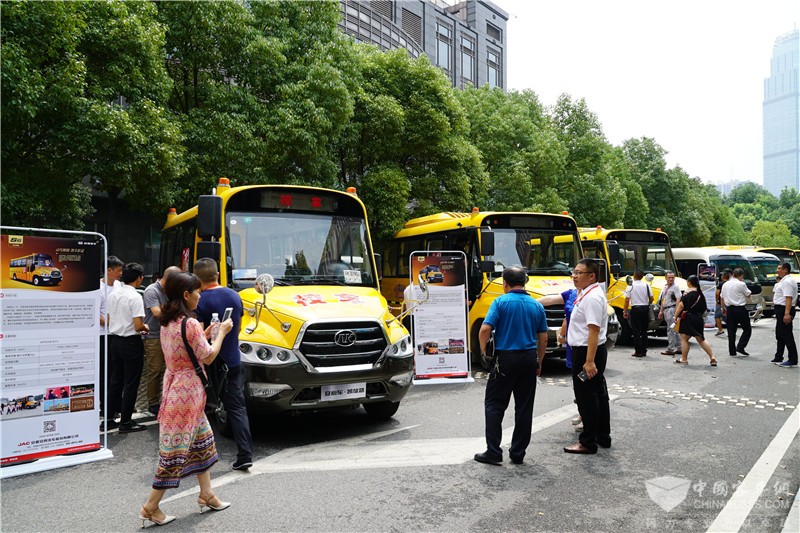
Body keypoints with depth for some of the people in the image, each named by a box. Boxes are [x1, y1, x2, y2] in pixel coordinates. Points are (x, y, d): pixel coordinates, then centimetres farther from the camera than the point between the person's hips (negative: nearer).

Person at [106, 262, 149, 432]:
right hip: (131, 342, -8)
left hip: (115, 340, 8)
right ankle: (125, 422, 8)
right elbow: (138, 326, -21)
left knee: (115, 380, 16)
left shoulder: (112, 295, 7)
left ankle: (108, 418, 23)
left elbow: (108, 320, 14)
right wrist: (145, 328, -1)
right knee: (130, 383, 2)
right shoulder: (135, 297, -17)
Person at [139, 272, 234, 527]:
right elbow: (208, 357, -14)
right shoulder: (190, 323, -21)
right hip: (187, 390, -10)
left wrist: (206, 333, 12)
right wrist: (222, 332, -2)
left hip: (174, 385, 10)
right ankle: (150, 507, 12)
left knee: (203, 440, 19)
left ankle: (206, 495, 28)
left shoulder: (167, 322, 7)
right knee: (176, 449, 1)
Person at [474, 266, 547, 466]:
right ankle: (518, 453, 16)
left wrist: (483, 351, -1)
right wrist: (539, 362, 18)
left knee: (494, 405, 6)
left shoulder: (500, 302, -8)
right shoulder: (536, 306, 6)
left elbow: (485, 329, -17)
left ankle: (493, 452, 4)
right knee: (524, 408, 10)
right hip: (529, 359, 4)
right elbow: (543, 338, 9)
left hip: (505, 359, -4)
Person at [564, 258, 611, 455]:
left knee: (586, 397, -2)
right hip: (592, 351, 11)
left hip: (587, 352, -11)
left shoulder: (592, 298, -20)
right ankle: (603, 437, 31)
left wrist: (589, 361, -29)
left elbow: (594, 330, -27)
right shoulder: (587, 294, 13)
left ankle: (588, 442, 8)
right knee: (598, 394, 18)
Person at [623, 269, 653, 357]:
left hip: (635, 309, -4)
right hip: (645, 308, 4)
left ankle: (638, 351, -2)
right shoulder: (646, 285, 2)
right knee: (644, 330, 13)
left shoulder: (630, 286, -7)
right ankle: (644, 351, 17)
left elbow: (627, 300, -10)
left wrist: (625, 311, -2)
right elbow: (651, 299, 3)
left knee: (636, 330, 1)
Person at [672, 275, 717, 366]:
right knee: (701, 339, 15)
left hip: (688, 318, -7)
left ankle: (684, 359, 6)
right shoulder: (700, 293, 11)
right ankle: (712, 357, 8)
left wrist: (676, 315, -14)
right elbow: (705, 308, 18)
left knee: (684, 338, 3)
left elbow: (681, 305, -20)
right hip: (698, 318, 8)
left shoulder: (688, 292, -12)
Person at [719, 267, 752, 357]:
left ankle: (732, 351, 7)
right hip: (740, 309, -5)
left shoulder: (725, 284, 8)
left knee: (731, 331, 7)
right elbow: (748, 294, 3)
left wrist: (723, 308, 24)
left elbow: (722, 298, 14)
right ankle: (740, 347, -4)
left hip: (729, 309, 5)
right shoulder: (741, 284, -10)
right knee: (747, 329, 7)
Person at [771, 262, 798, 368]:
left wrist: (787, 314, -32)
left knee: (787, 335, -6)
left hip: (784, 310, -11)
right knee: (780, 335, 18)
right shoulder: (784, 280, 16)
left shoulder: (787, 281, -17)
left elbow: (789, 298, -26)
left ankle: (793, 361, -2)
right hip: (781, 310, 11)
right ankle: (778, 358, 27)